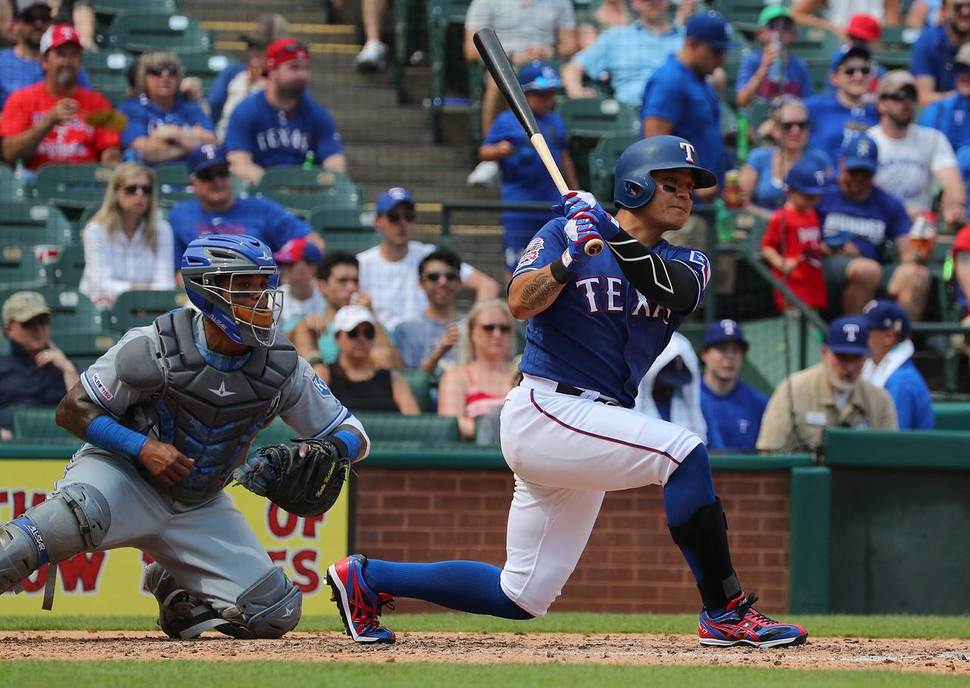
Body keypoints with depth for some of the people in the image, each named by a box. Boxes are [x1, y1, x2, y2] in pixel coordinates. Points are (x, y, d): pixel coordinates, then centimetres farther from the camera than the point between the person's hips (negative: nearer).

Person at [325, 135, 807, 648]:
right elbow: (520, 303, -14)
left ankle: (366, 578, 20)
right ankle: (725, 612, -23)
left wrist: (612, 236, -20)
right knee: (684, 452, -26)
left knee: (523, 597, 7)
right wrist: (571, 257, -26)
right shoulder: (564, 233, 1)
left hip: (592, 427, 7)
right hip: (545, 409, -7)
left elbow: (675, 289, -12)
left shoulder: (687, 264, 13)